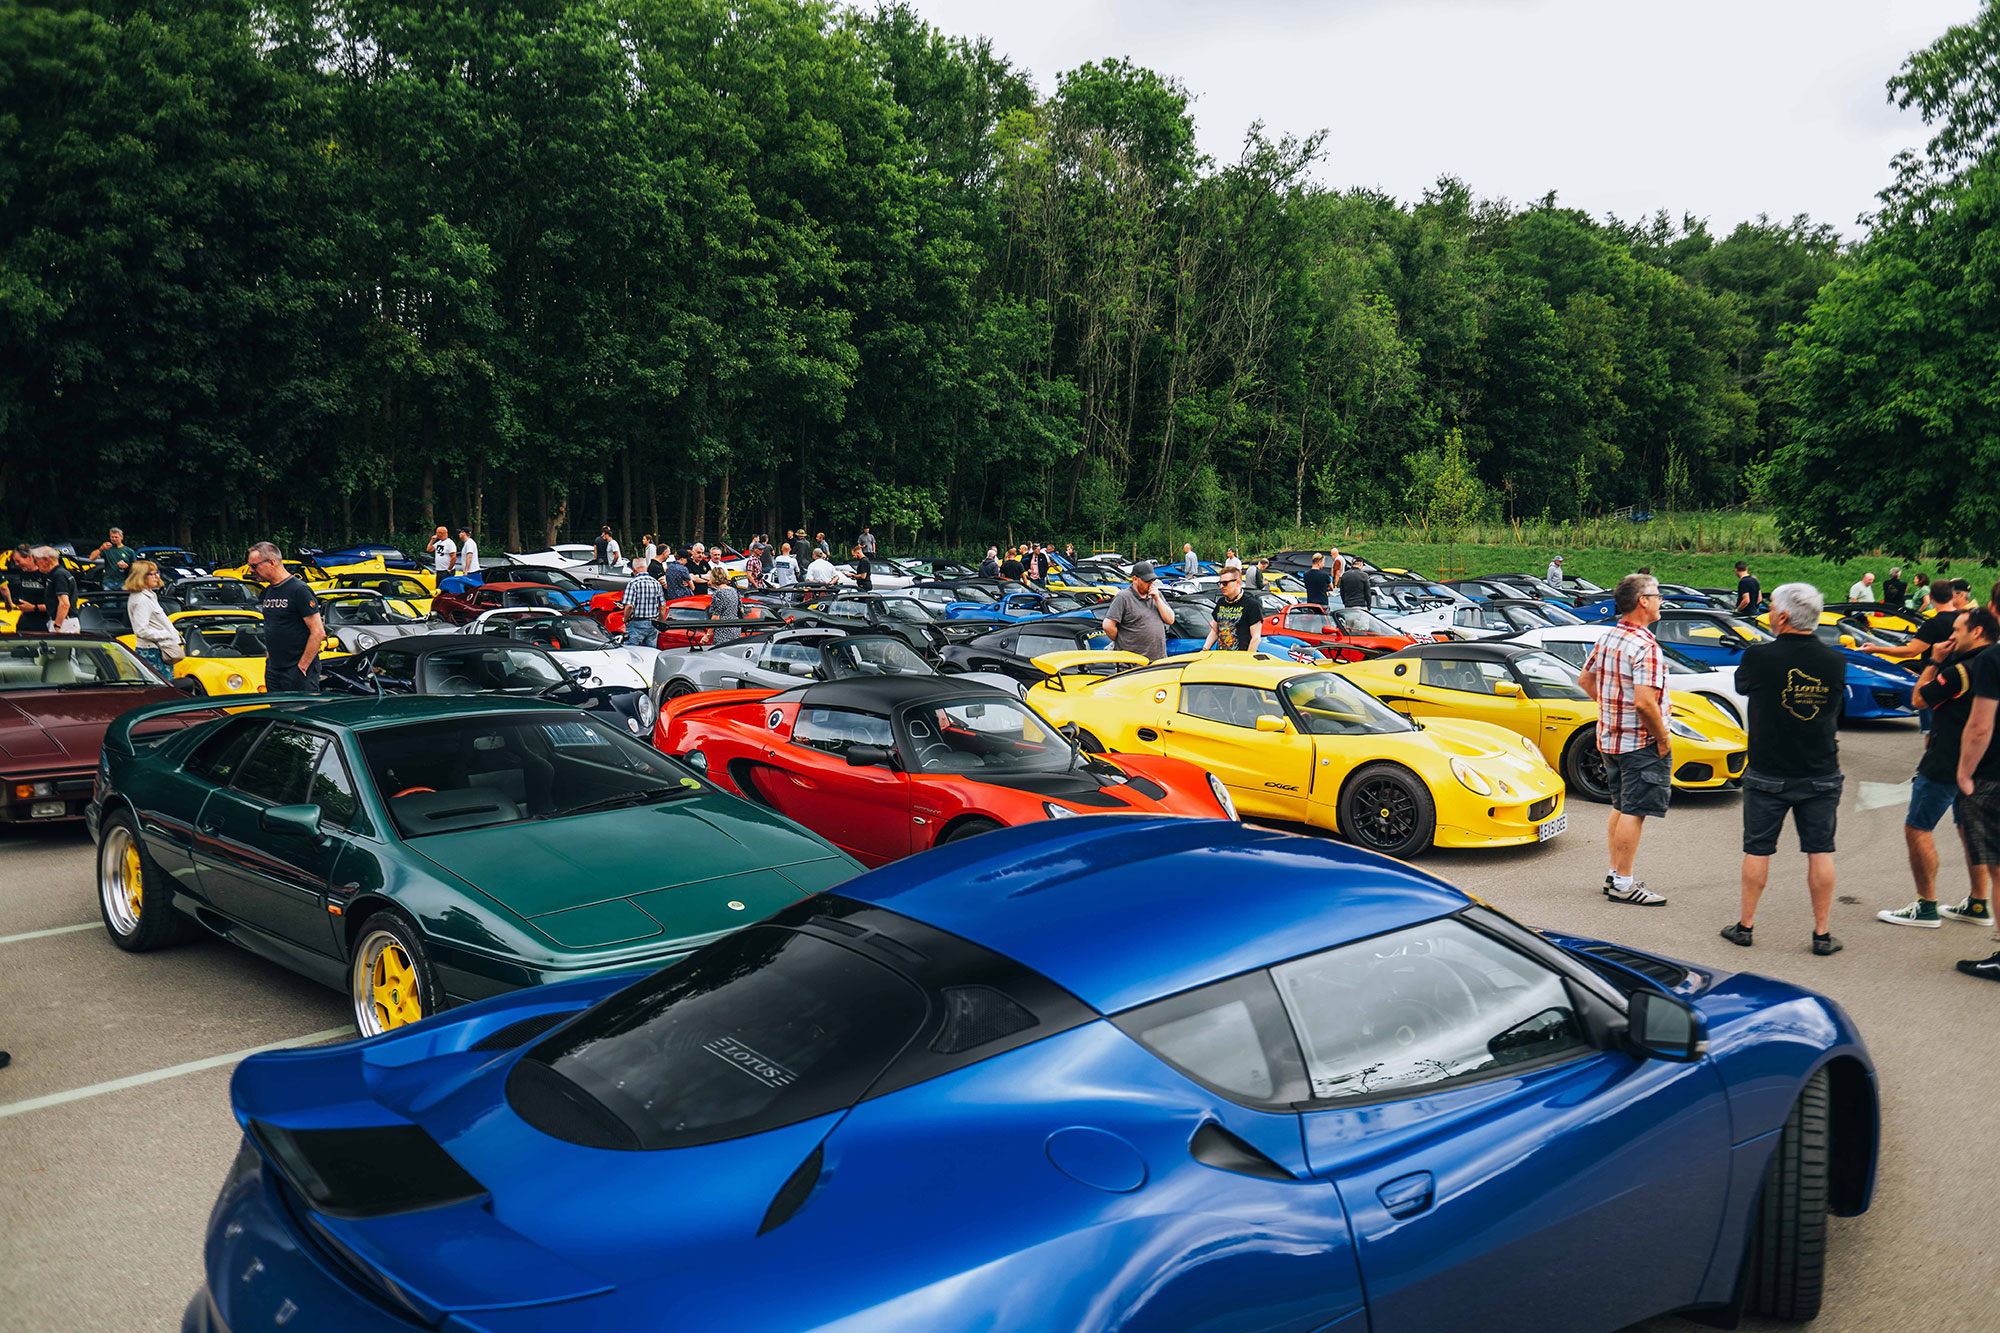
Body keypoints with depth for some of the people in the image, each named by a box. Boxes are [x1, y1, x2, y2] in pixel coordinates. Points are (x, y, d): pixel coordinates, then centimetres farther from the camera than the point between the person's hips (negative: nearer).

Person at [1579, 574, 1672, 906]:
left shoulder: (1607, 638, 7)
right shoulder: (1646, 647, -21)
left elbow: (1585, 680, 18)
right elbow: (1644, 702, -28)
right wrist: (1663, 738, -15)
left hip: (1609, 738, 9)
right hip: (1641, 742, -9)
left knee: (1621, 807, 18)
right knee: (1634, 811, -3)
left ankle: (1615, 875, 25)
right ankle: (1623, 884, 2)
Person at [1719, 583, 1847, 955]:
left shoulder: (1758, 657, -16)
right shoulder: (1835, 661, -6)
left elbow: (1741, 686, 4)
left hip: (1767, 774, -2)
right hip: (1821, 774, 2)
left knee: (1757, 850, 9)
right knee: (1820, 852, 9)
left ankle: (1745, 925, 18)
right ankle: (1822, 933, 14)